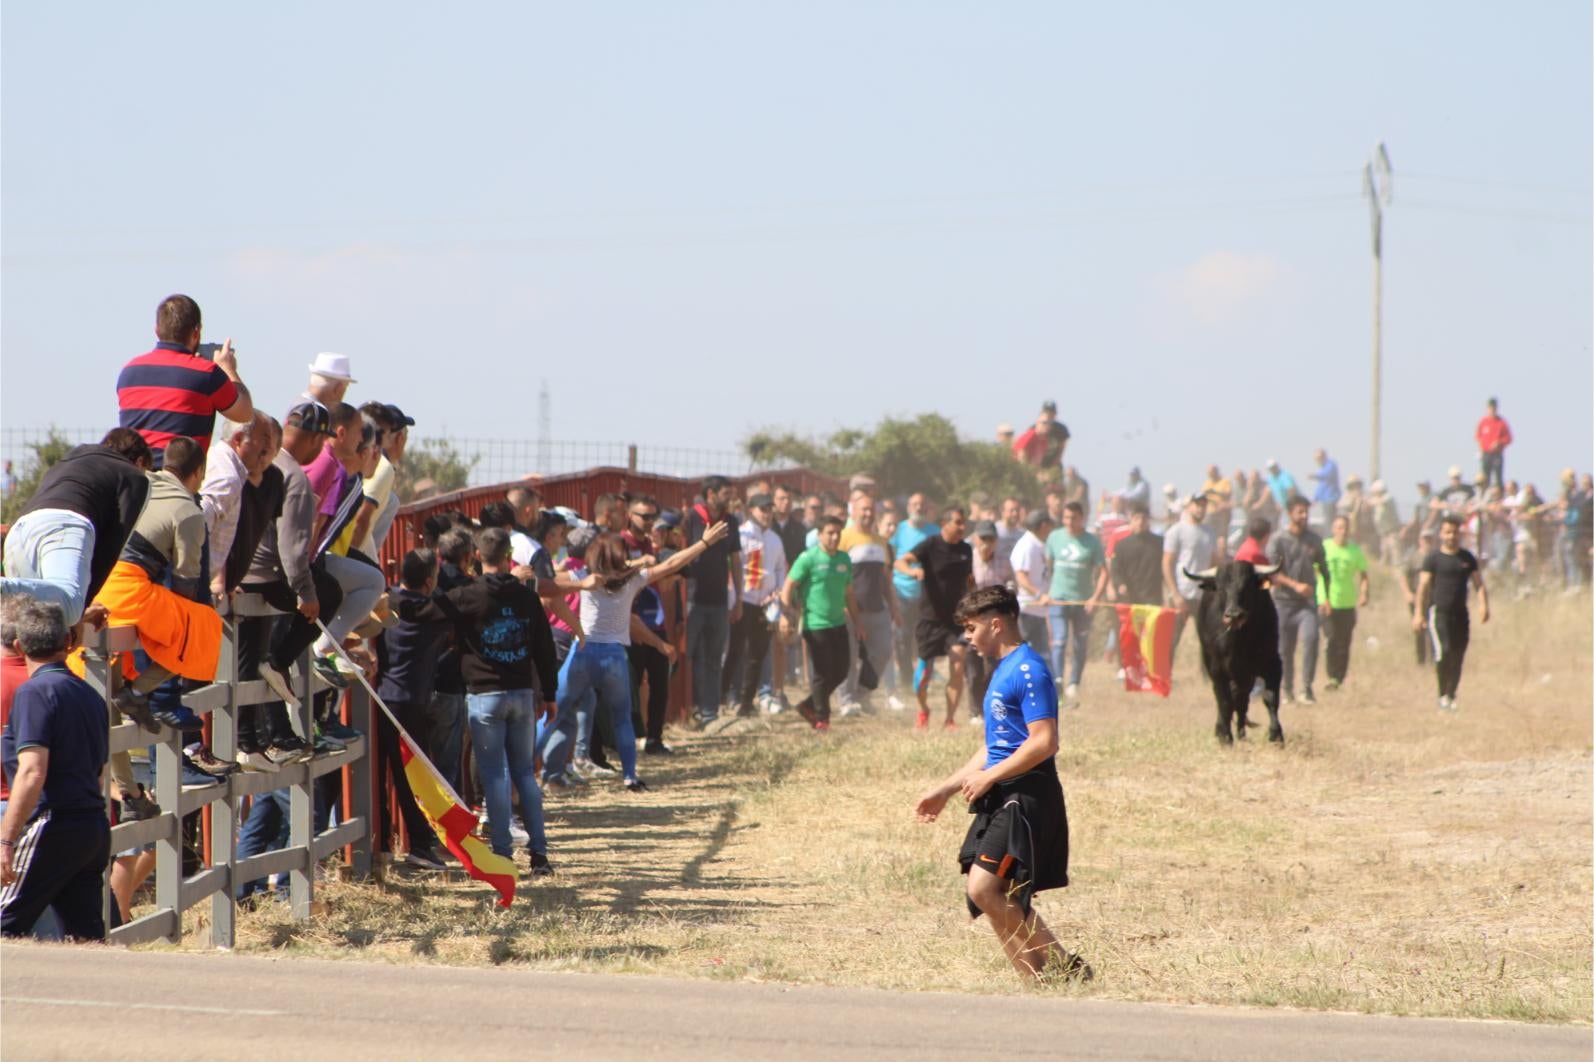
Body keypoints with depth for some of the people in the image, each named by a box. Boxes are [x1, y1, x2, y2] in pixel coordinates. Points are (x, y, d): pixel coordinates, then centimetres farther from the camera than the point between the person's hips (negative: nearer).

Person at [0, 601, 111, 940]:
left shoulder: (35, 691, -10)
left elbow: (32, 772, -19)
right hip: (95, 829, 8)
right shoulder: (91, 696, 16)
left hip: (53, 826, -8)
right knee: (88, 939, 6)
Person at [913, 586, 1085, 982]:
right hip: (1001, 799, 10)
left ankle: (1065, 967, -9)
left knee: (985, 888, -16)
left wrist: (988, 777, -18)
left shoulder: (1029, 671, -14)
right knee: (1004, 898, 7)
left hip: (1026, 798, -10)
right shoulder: (1004, 670, 18)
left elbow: (1044, 742, -22)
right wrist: (945, 790, 26)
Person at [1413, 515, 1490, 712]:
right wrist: (1419, 613, -9)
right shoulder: (1433, 559, 1)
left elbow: (1479, 584, 10)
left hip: (1460, 613, 4)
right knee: (1443, 651, -19)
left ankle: (1451, 696, 14)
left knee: (1457, 659, 3)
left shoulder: (1467, 559, 11)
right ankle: (1443, 694, -10)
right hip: (1439, 612, -4)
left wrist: (1483, 605, -7)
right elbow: (1423, 586, -2)